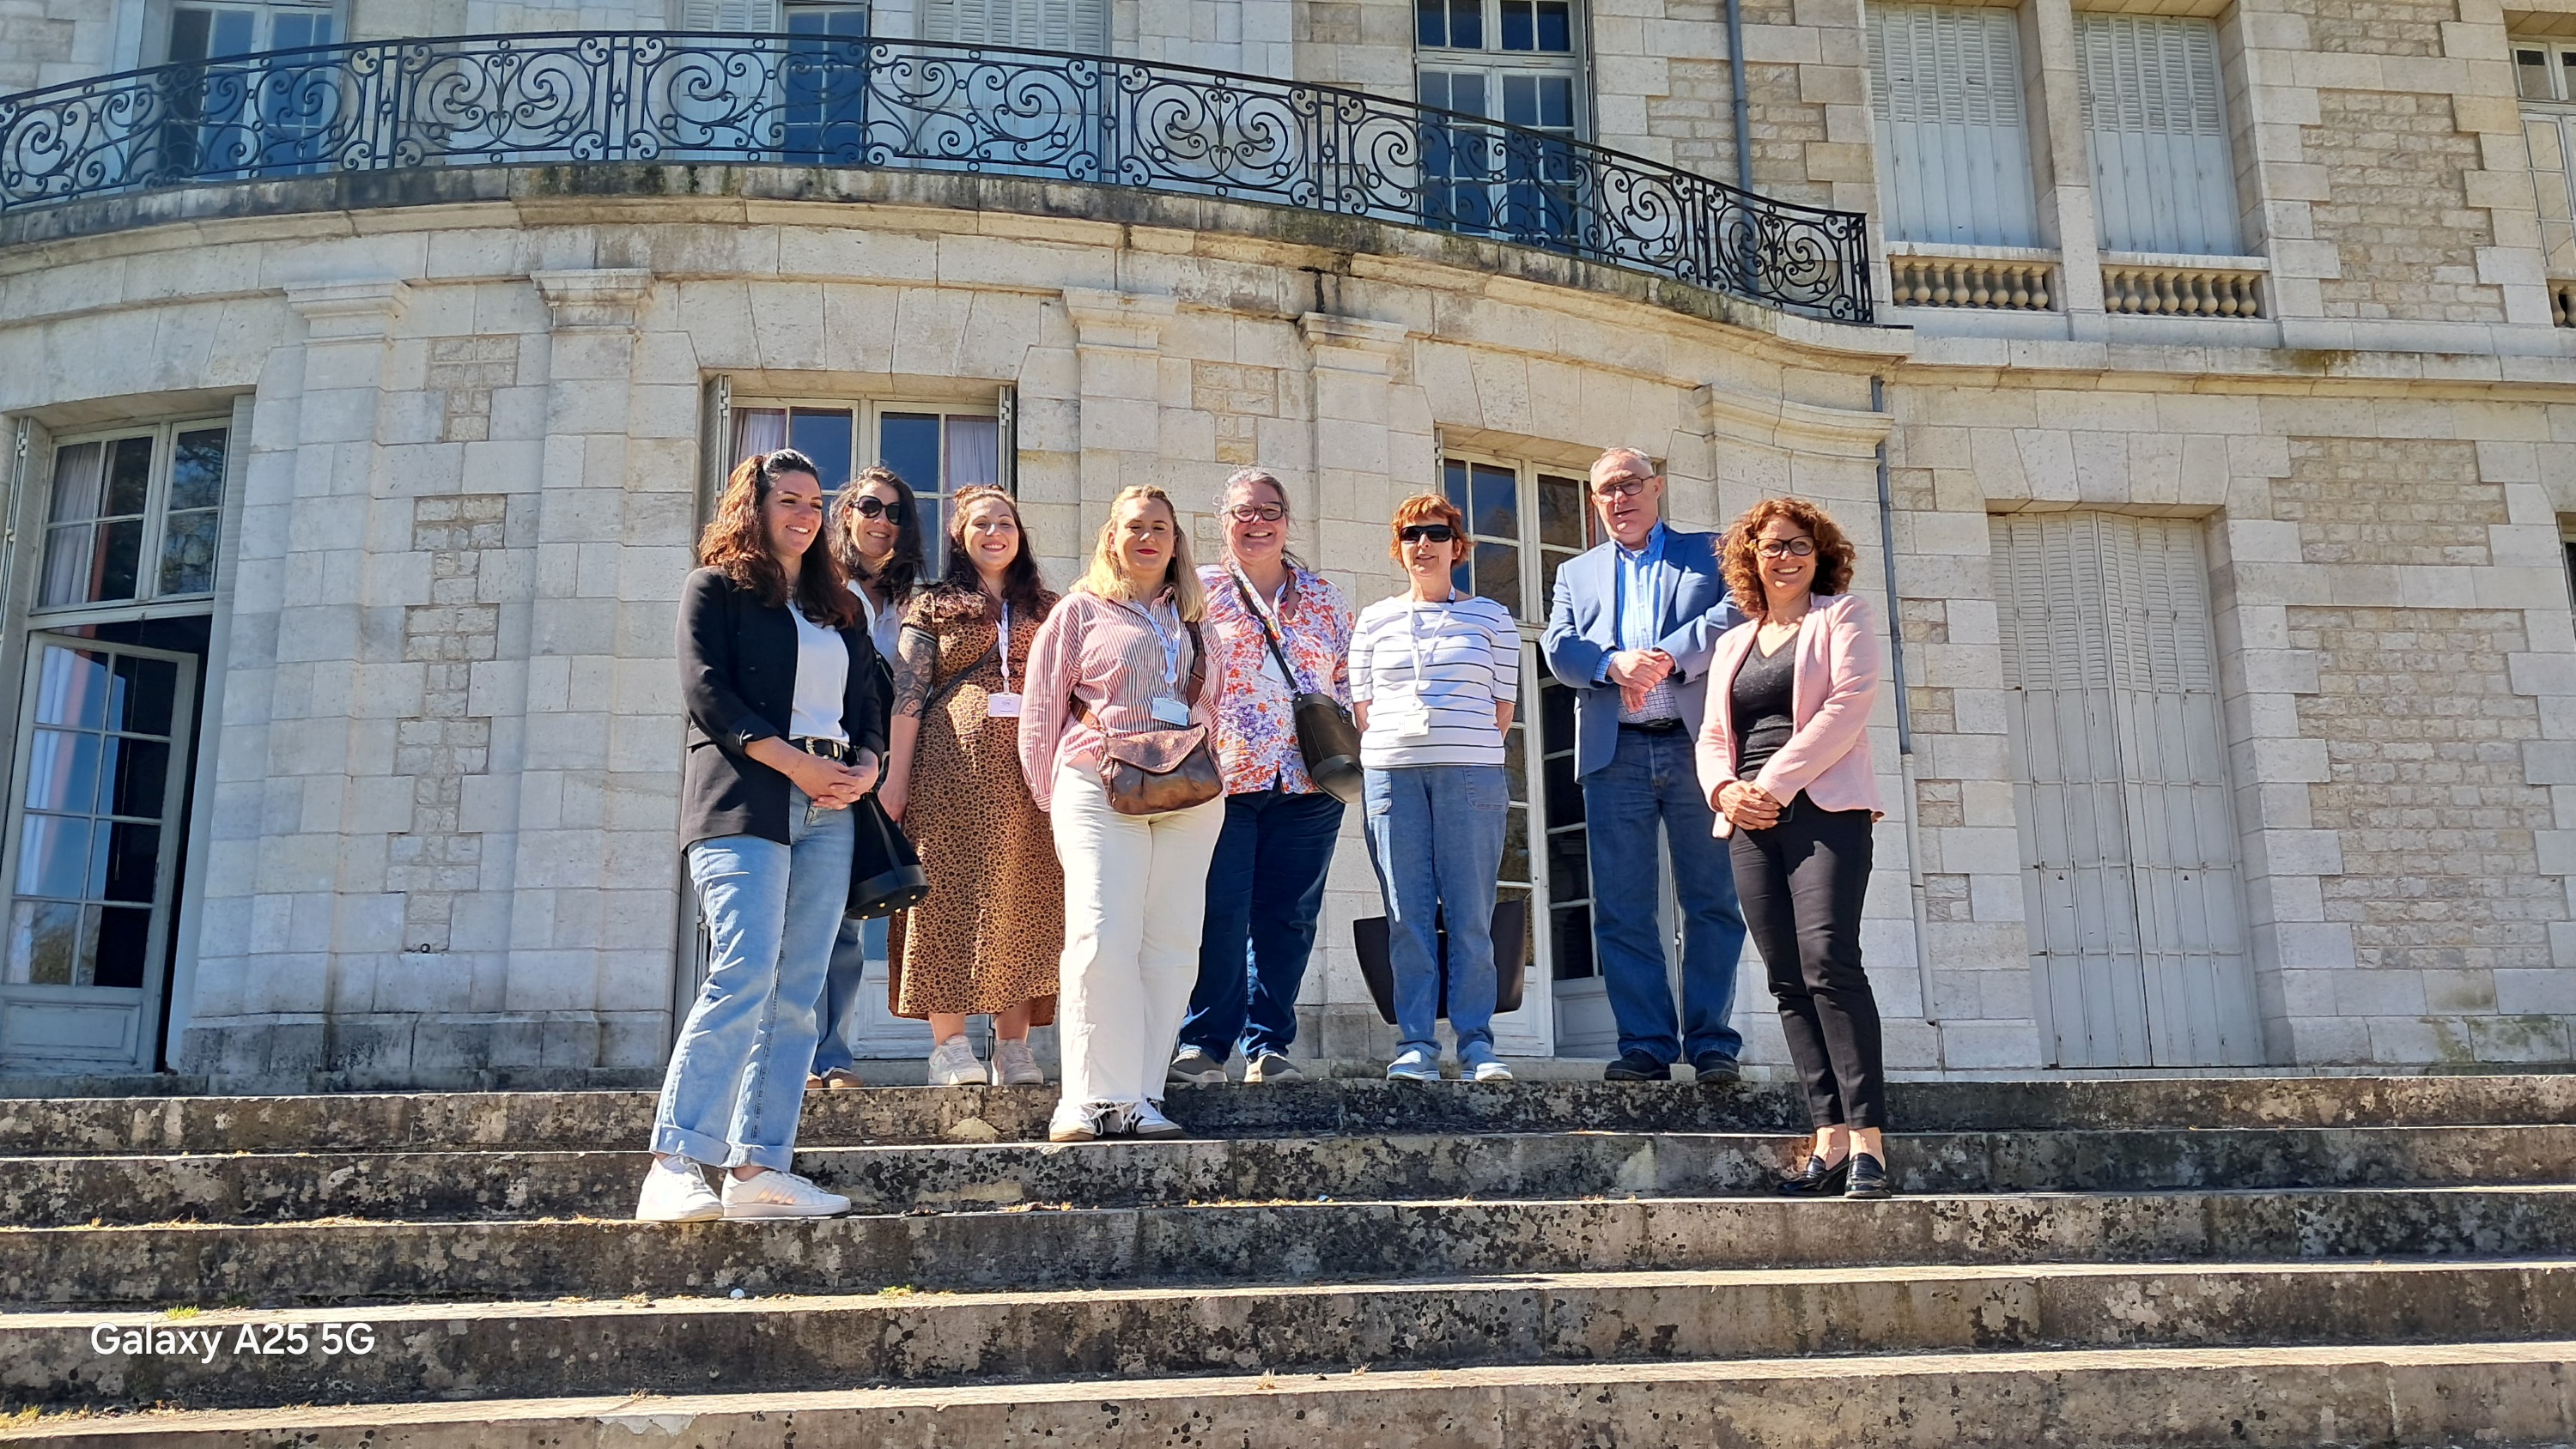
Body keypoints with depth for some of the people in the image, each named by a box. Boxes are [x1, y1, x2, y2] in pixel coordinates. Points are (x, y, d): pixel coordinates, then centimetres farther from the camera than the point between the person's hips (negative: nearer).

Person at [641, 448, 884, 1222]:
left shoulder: (839, 604, 24)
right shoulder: (716, 587, 7)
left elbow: (868, 702, 20)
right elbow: (707, 692, -5)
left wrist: (864, 766, -1)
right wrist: (795, 764, -12)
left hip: (829, 811, 6)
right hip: (743, 805, -6)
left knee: (796, 996, -1)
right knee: (744, 977, -19)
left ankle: (758, 1167, 1)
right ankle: (673, 1166, -18)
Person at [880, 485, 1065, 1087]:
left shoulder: (1046, 609, 18)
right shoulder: (934, 606, 10)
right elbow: (907, 695, 3)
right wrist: (895, 776, -5)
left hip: (1030, 773, 3)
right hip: (955, 765, -2)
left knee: (1024, 902, 1)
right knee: (952, 895, -5)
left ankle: (1013, 1048, 6)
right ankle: (949, 1047, -2)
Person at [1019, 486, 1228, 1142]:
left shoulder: (1196, 620, 22)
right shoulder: (1080, 611, 11)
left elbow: (1218, 707, 22)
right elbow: (1041, 709, 8)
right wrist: (1050, 796, 1)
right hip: (1101, 789, -4)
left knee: (1172, 945, -1)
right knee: (1102, 940, -14)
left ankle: (1138, 1095, 4)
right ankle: (1093, 1096, -9)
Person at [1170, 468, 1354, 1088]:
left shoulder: (1324, 598, 16)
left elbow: (1350, 680, 19)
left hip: (1306, 783, 3)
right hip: (1222, 781, -3)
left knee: (1288, 918, 4)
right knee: (1219, 915, -8)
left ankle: (1268, 1046, 11)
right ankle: (1204, 1043, 2)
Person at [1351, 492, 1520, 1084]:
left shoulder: (1490, 618, 12)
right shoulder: (1373, 621, 15)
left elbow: (1503, 705, 10)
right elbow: (1363, 706, 14)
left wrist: (1468, 750, 1)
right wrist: (1389, 751, 3)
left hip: (1471, 775, -1)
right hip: (1390, 771, 1)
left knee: (1470, 917, -4)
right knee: (1406, 917, -1)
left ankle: (1477, 1042, 2)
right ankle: (1415, 1044, 4)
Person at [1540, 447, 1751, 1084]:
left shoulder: (1710, 553, 15)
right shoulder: (1576, 572, 21)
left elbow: (1736, 614, -3)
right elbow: (1558, 647, 6)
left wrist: (1666, 658, -15)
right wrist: (1615, 664, -15)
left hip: (1696, 745, -2)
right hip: (1615, 754, 2)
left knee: (1711, 902, -1)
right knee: (1621, 909, 0)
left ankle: (1713, 1042, 5)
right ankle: (1645, 1043, 6)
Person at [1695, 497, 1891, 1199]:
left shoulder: (1842, 616, 8)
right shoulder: (1732, 642, 24)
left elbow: (1849, 704, -6)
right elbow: (1711, 737, 20)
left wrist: (1775, 782, -13)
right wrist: (1725, 790, -3)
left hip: (1824, 807, -5)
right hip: (1752, 822, 6)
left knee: (1828, 961, -19)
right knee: (1788, 980, -1)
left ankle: (1868, 1139, -17)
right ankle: (1830, 1136, -1)